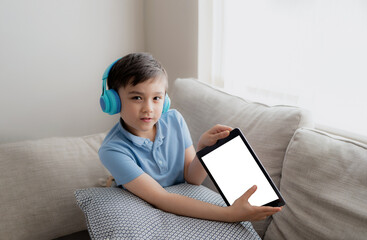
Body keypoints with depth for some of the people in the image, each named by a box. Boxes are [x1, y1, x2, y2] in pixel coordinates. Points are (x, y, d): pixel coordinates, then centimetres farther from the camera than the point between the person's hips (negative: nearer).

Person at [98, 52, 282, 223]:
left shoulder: (174, 120, -6)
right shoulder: (112, 150, -21)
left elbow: (192, 179, -3)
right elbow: (160, 199, -28)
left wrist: (203, 146, -23)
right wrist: (229, 214, -34)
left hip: (180, 202, 3)